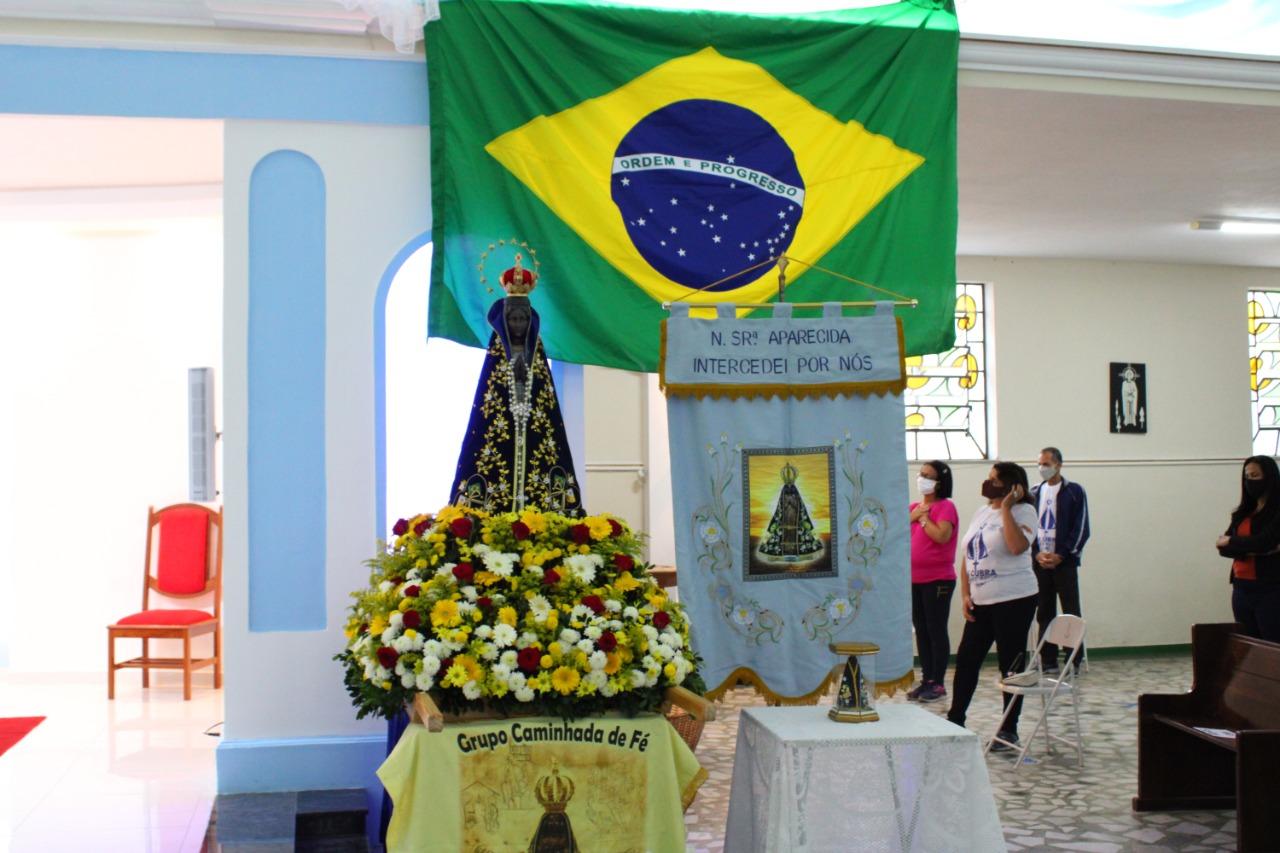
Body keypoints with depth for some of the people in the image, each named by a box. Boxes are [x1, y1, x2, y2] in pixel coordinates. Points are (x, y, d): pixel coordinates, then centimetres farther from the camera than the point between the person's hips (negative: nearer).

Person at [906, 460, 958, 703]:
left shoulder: (945, 506, -7)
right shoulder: (914, 506, 14)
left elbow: (942, 536, -22)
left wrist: (924, 517, -11)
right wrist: (912, 516, -5)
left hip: (938, 580, -7)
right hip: (914, 580, 7)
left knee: (936, 631, -3)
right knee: (921, 631, 11)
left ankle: (938, 683, 3)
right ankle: (926, 680, 18)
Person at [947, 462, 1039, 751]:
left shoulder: (1023, 511, -7)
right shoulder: (981, 513, 12)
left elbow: (1018, 547, -26)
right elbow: (968, 557, 14)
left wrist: (1006, 509, -20)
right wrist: (965, 594, 5)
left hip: (1014, 600, -7)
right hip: (981, 602, 7)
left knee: (1010, 665, 2)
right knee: (965, 660, 8)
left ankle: (1009, 730, 13)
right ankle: (955, 721, 20)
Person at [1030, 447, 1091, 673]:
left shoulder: (1074, 492, 0)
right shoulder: (1034, 494, 12)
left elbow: (1081, 529, -5)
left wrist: (1060, 555, -11)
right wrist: (1037, 553, -5)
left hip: (1065, 562, -4)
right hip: (1039, 563, 4)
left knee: (1071, 612, -3)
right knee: (1044, 614, 6)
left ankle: (1073, 661, 2)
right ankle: (1048, 662, 11)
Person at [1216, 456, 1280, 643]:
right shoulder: (1242, 513, 13)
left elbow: (1263, 542, -17)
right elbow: (1223, 546, 3)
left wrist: (1231, 541, -1)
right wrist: (1251, 549, -14)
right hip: (1242, 589, 6)